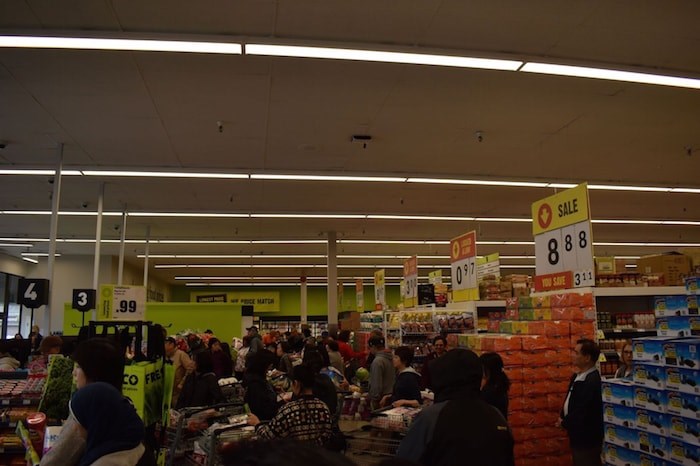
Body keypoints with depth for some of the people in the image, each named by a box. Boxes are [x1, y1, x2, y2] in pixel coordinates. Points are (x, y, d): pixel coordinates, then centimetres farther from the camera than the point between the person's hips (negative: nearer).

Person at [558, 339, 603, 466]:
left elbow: (581, 414, -27)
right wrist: (563, 417, -2)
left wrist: (564, 422, -10)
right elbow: (569, 401, 15)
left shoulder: (592, 381, -27)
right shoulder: (577, 376, 5)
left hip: (587, 441, -9)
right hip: (578, 437, 9)